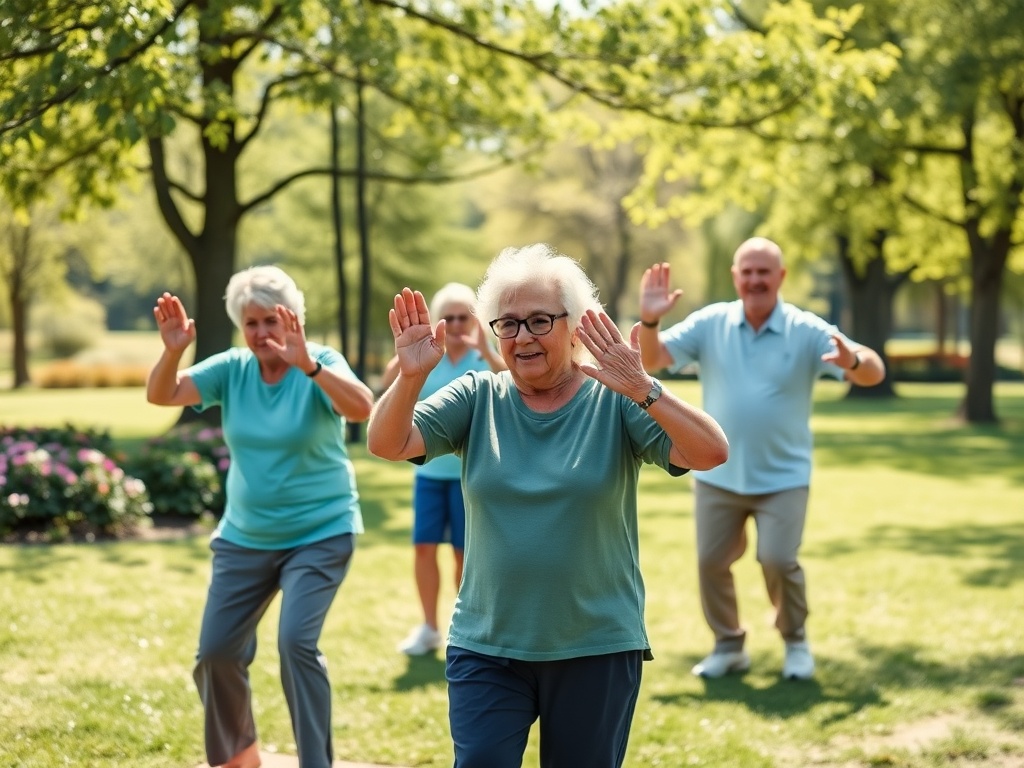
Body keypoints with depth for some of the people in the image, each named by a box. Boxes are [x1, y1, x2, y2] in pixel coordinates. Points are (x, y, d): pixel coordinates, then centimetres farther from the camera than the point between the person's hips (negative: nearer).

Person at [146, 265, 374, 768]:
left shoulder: (321, 365, -12)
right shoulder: (233, 369, -1)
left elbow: (362, 408, -32)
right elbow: (161, 395, -10)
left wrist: (307, 363, -45)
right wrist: (172, 351, -30)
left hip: (319, 536, -5)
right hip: (243, 538, 5)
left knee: (296, 642, -21)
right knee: (216, 651, 7)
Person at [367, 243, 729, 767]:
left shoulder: (616, 400, -6)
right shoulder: (477, 399, 1)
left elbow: (711, 453, -18)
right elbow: (387, 445, -9)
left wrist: (642, 391, -33)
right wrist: (410, 376, -27)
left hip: (598, 649, -1)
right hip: (487, 647, 1)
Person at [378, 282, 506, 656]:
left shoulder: (484, 360, -4)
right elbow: (388, 384, -11)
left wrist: (486, 349, -34)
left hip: (471, 472, -3)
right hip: (428, 469, 3)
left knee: (464, 552, 3)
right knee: (424, 546, 3)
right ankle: (428, 628, 15)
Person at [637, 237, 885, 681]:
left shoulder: (807, 331, -8)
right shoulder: (709, 324, -2)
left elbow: (874, 372, -14)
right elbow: (650, 361, -8)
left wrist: (853, 361, -39)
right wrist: (649, 320, -28)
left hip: (783, 478, -2)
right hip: (717, 475, 3)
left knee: (778, 560, -11)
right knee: (711, 562, 5)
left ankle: (796, 644, 14)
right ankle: (728, 646, 25)